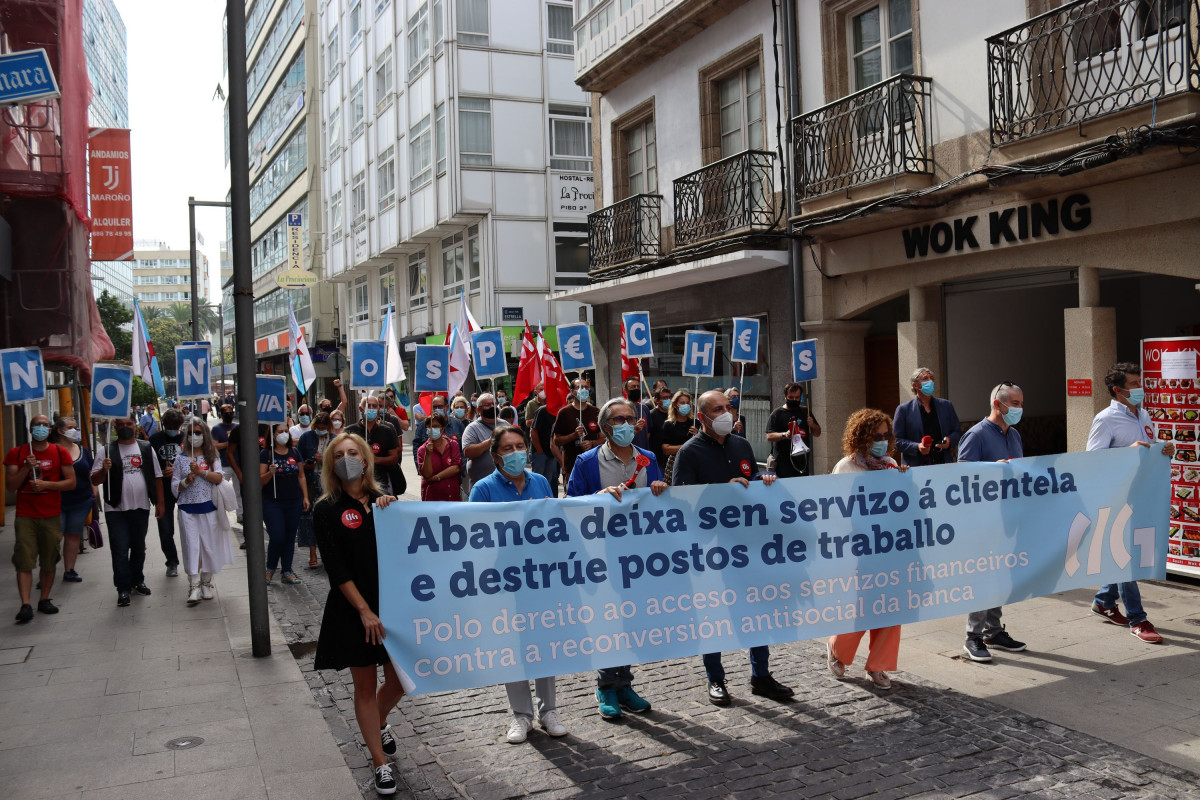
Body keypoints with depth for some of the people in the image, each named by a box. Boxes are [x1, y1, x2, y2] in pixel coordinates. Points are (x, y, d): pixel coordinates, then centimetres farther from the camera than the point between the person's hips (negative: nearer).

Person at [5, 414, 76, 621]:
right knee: (24, 561, -8)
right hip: (25, 516, -1)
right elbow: (10, 485, 1)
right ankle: (25, 605, -10)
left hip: (51, 516, 1)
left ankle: (44, 600, 18)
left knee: (49, 561, 6)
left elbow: (71, 482, 2)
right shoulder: (16, 454, 5)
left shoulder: (60, 453, 4)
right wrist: (26, 468, -14)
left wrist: (47, 484, -12)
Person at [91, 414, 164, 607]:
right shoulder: (107, 451, 0)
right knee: (120, 551, -4)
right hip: (116, 510, -2)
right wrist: (104, 470, -23)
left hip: (141, 508, 2)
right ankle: (123, 589, 2)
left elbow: (157, 477, 9)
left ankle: (137, 580, 31)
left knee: (139, 548, 15)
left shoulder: (147, 449, 7)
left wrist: (160, 502, 5)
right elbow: (94, 481, -3)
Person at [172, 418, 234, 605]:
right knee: (192, 546, -5)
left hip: (209, 508, 0)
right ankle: (194, 587, -6)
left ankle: (206, 584, 19)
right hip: (188, 509, 0)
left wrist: (201, 471, -19)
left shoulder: (212, 456, 5)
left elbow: (219, 478, -9)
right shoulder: (181, 458, 7)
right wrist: (186, 481, -13)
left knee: (209, 546, 6)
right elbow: (174, 487, 5)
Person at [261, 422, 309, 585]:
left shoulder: (294, 452, 8)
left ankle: (287, 572, 15)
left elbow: (301, 476, 13)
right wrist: (270, 473, -26)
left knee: (290, 537, 7)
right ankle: (270, 568, 13)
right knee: (277, 537, -10)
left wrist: (305, 497, 7)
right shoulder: (266, 454, -3)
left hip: (294, 502, 4)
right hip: (272, 503, -4)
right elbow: (260, 480, -6)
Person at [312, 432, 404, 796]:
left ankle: (379, 722, 43)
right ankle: (380, 764, 18)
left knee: (400, 679, 10)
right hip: (353, 610, -3)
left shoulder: (384, 501, 7)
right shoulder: (327, 510, -4)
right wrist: (365, 611, -16)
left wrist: (390, 511, -16)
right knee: (365, 685, 5)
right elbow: (336, 570, -10)